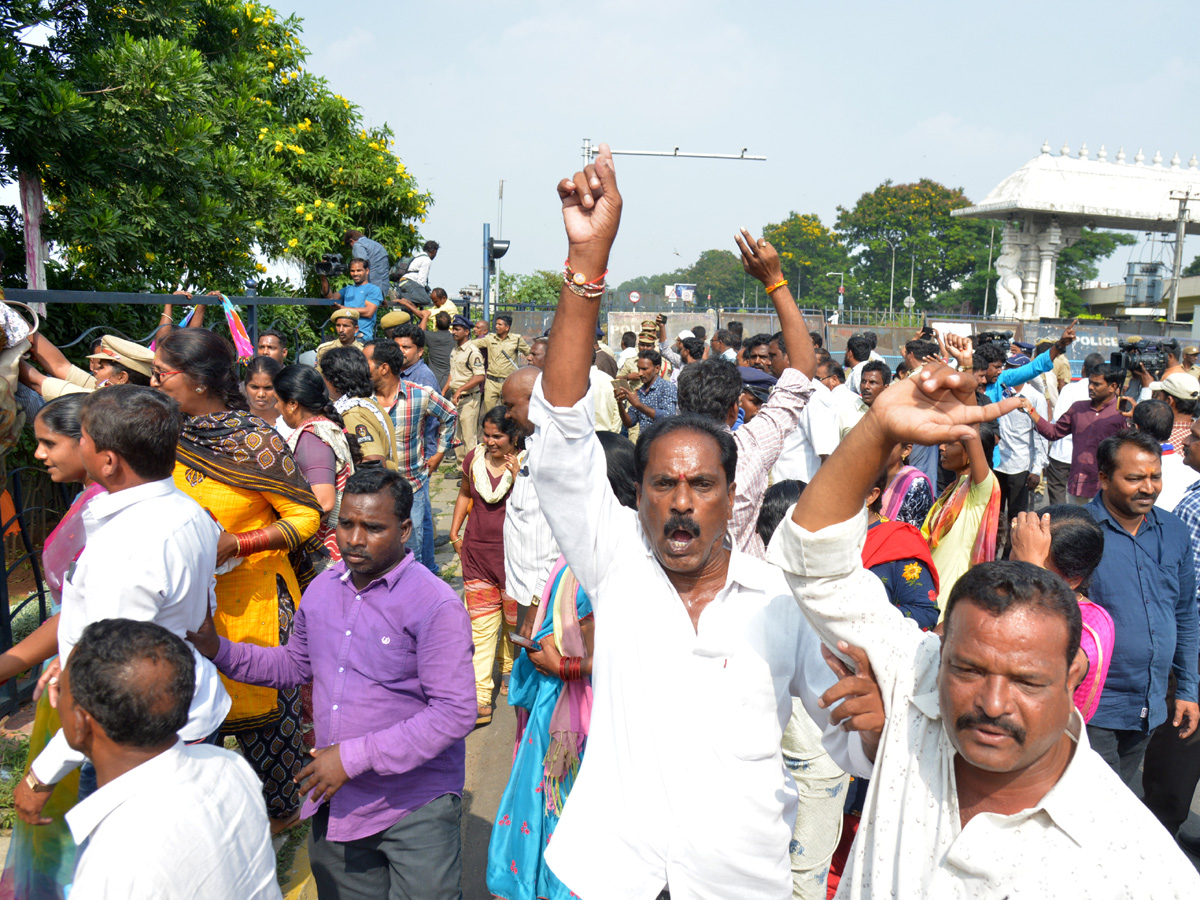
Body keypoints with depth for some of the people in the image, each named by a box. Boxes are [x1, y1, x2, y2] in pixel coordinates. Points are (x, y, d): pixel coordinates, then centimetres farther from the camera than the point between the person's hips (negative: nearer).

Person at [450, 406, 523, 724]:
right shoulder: (475, 458, 3)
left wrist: (518, 477, -27)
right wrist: (455, 532, 14)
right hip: (477, 552, 3)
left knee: (514, 617, 15)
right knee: (480, 623, -1)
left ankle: (510, 668, 43)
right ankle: (479, 698, 0)